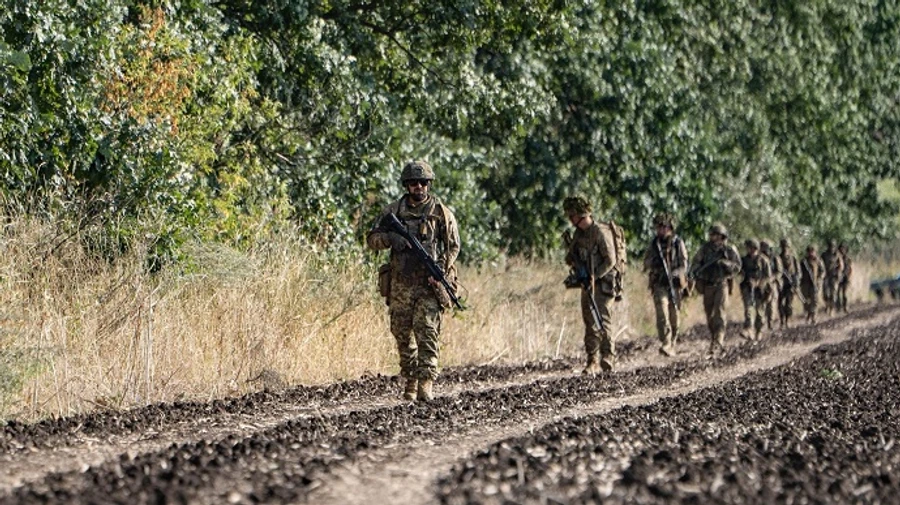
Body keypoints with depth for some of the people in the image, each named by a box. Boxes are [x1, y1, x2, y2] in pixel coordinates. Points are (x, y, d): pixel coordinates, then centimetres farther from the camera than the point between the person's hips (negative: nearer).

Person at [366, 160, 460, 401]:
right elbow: (372, 239, 8)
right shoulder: (393, 211, 10)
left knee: (427, 333, -13)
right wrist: (389, 238, -14)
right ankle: (410, 381, 17)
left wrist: (440, 269, -10)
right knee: (403, 334, 6)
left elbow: (453, 246, 6)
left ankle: (426, 383, -18)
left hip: (430, 284, -3)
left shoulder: (442, 213, 5)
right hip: (400, 284, 3)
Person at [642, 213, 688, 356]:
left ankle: (672, 345, 21)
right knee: (662, 314, -17)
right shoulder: (654, 244, 5)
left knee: (674, 316, 7)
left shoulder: (678, 243, 1)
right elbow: (647, 264, 10)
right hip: (659, 284, 0)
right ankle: (665, 344, -26)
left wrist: (673, 274, -18)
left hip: (675, 284, 0)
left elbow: (683, 266, -2)